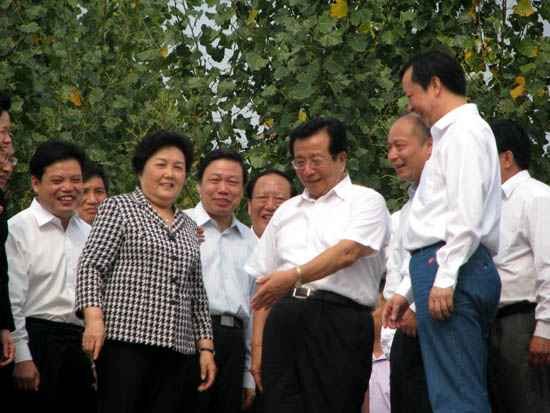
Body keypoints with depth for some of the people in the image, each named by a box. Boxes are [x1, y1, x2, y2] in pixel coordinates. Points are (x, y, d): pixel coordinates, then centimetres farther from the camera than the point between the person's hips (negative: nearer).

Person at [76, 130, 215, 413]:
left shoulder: (188, 227, 23)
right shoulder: (119, 208, 7)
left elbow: (197, 294, 23)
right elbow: (91, 266, -3)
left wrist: (206, 347, 16)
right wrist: (93, 317, -17)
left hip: (176, 347, 5)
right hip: (125, 339, -5)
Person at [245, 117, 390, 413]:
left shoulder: (365, 200, 8)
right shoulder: (286, 212, 25)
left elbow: (347, 253, -10)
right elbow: (262, 279, 23)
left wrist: (295, 276, -21)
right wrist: (257, 344, 13)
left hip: (339, 324, -5)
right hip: (283, 322, 5)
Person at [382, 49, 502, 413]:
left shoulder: (464, 131, -5)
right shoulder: (450, 134, 27)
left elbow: (467, 215, -17)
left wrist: (445, 277, -22)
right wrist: (407, 291, 27)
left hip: (455, 272, -10)